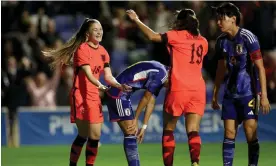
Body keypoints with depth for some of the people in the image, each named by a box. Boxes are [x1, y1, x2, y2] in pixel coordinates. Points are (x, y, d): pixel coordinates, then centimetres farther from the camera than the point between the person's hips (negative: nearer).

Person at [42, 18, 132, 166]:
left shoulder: (103, 52, 9)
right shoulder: (82, 49, -12)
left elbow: (108, 76, 5)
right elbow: (88, 74, -23)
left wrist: (119, 86, -14)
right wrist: (99, 85, -40)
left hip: (94, 97, 7)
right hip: (80, 96, -7)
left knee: (95, 136, 4)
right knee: (83, 135, -9)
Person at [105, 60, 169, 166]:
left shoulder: (160, 76, 15)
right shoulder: (160, 73, -16)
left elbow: (151, 102, 14)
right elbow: (146, 98, -11)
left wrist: (144, 127, 11)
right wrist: (135, 119, -4)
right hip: (118, 94, -10)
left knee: (132, 134, 10)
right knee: (131, 134, -11)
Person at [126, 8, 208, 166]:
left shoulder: (178, 36, -2)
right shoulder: (203, 41, 13)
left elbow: (153, 36, -4)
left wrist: (137, 20, 8)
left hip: (179, 88, -4)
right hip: (198, 89, 4)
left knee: (168, 129, 10)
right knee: (193, 131, -3)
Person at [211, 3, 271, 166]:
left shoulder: (248, 37, -13)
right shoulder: (222, 40, 6)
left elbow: (260, 67, -12)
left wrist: (264, 95, -16)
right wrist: (215, 95, 18)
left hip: (249, 93, -5)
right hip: (230, 94, 5)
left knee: (251, 133, -7)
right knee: (229, 133, 2)